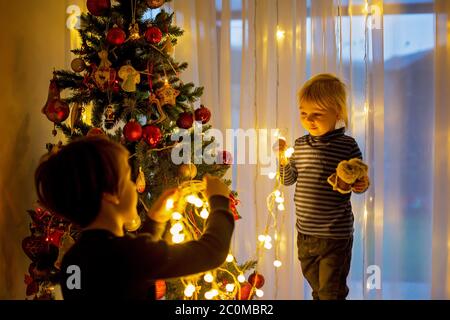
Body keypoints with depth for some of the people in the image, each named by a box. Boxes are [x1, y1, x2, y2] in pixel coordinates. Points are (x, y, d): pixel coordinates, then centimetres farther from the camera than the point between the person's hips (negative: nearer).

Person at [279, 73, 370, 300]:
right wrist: (284, 160, -7)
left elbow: (358, 181, -3)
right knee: (316, 288, 23)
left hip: (336, 236, -5)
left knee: (331, 292, 5)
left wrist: (362, 185, -24)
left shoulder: (347, 146, -12)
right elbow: (288, 180, 10)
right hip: (305, 232, 5)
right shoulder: (300, 145, 2)